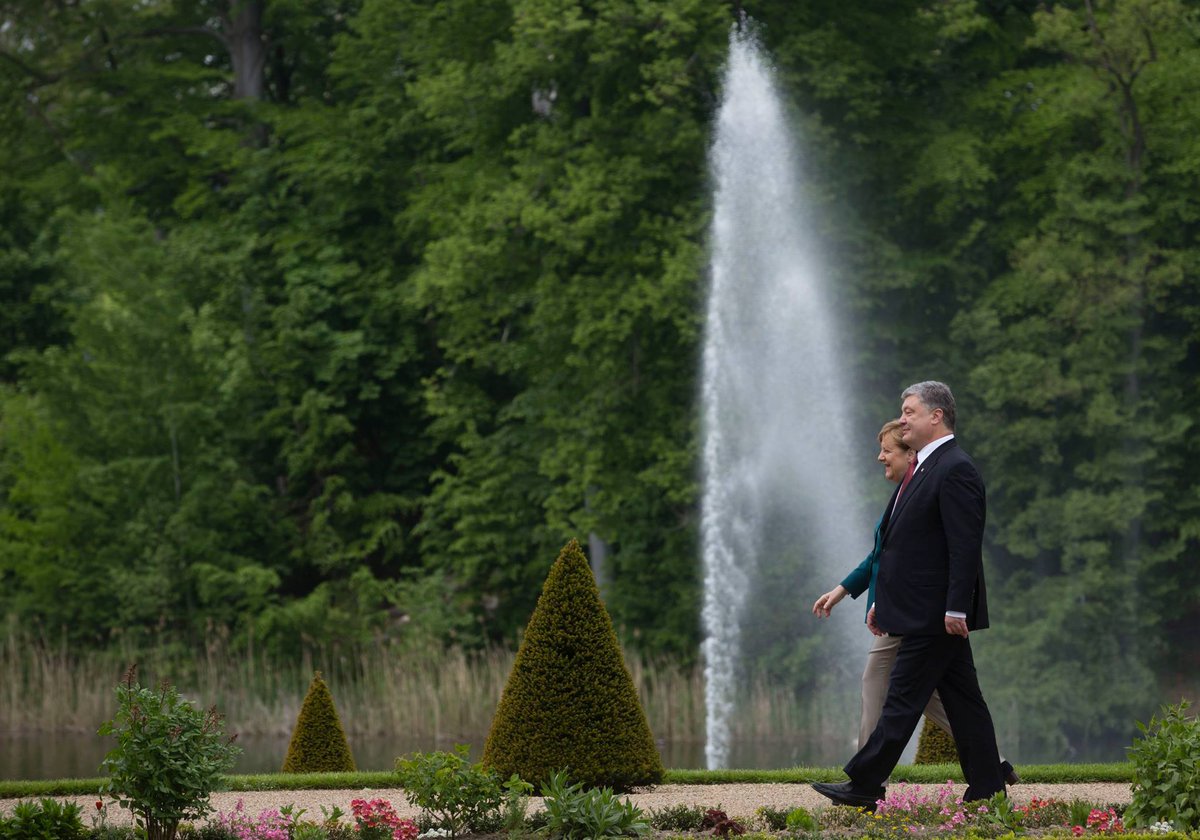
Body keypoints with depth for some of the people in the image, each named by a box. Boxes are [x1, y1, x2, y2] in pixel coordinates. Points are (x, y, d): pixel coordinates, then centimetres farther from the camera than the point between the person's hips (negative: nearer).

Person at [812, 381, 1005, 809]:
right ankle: (986, 786, 12)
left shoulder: (955, 471, -15)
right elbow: (903, 543, 22)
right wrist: (882, 601, 21)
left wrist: (956, 609, -23)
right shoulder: (922, 468, 18)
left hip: (934, 615, -10)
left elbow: (965, 546, -20)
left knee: (903, 699, -6)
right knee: (962, 699, 10)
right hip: (937, 615, 10)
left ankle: (865, 785, -4)